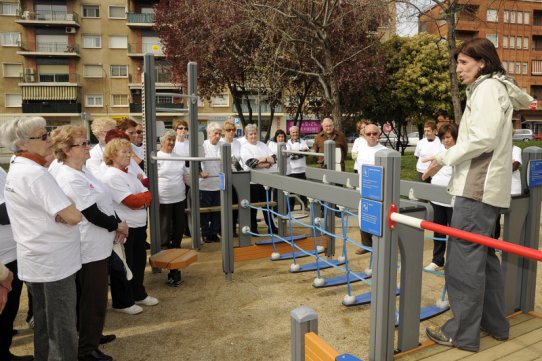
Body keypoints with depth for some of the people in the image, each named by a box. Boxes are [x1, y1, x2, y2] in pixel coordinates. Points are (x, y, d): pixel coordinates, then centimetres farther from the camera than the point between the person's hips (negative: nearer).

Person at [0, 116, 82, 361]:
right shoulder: (36, 174, -21)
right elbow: (73, 216, -27)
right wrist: (66, 210, -5)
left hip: (34, 259, 9)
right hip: (53, 262, -9)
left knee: (44, 320, 22)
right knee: (62, 326, 3)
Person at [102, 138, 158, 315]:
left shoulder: (130, 175, 13)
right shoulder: (111, 176, -15)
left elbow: (147, 195, 7)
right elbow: (131, 201, -22)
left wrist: (141, 201, -14)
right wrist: (143, 197, -5)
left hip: (138, 225, 9)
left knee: (139, 262, 18)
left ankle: (139, 295, 34)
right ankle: (122, 302, 18)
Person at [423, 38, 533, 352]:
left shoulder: (488, 87, -10)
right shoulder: (499, 87, 20)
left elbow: (482, 138, -19)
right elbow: (522, 99, 38)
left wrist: (446, 157, -12)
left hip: (478, 187, -11)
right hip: (485, 186, 11)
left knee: (464, 258, -8)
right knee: (483, 255, 16)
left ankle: (463, 333, 1)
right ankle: (495, 323, 27)